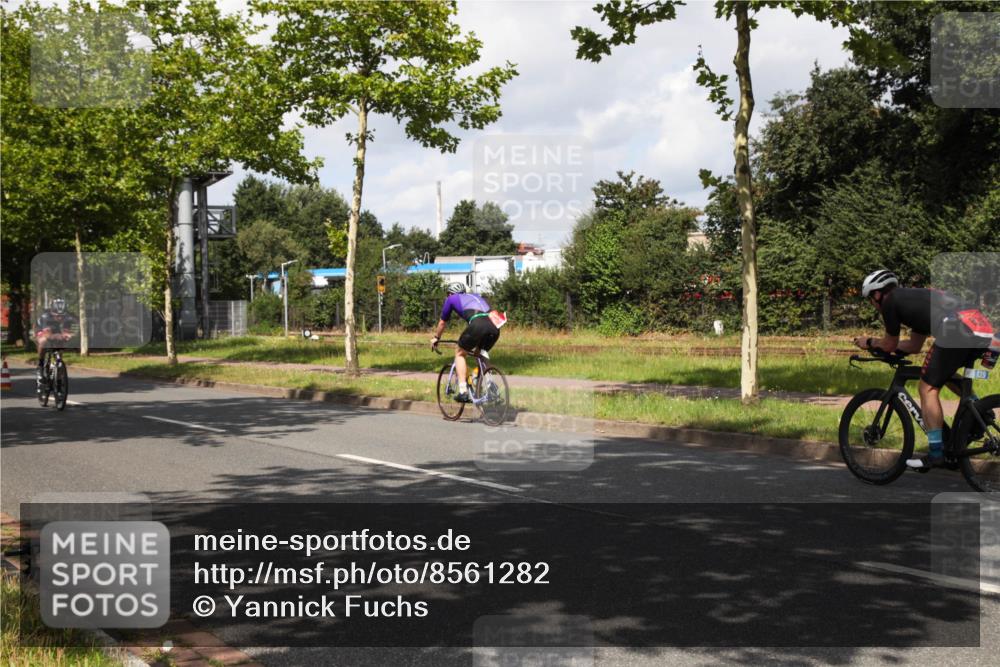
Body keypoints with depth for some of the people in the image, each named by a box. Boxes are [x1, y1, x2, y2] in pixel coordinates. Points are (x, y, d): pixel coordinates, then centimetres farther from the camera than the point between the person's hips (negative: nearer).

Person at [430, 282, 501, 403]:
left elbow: (442, 323, 37)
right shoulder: (477, 296, 38)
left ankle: (463, 392, 5)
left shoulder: (451, 299, 25)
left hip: (478, 325, -5)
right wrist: (475, 342, 61)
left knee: (459, 353, 17)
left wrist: (436, 338, 54)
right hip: (495, 328, 5)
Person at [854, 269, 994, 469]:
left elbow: (890, 345, 18)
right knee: (944, 373, 33)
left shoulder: (891, 301, 9)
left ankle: (936, 453, 1)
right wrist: (877, 345, 44)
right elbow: (914, 346, 39)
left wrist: (869, 343, 36)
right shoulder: (914, 297, 34)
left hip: (957, 331, -9)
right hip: (984, 331, 9)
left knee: (928, 389, 3)